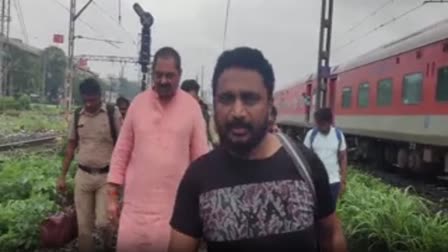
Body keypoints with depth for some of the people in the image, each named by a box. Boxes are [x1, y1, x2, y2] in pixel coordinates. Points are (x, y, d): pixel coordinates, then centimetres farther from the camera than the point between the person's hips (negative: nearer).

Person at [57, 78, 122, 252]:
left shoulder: (112, 114, -7)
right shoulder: (77, 116, 4)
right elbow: (71, 147, 11)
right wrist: (62, 176, 9)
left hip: (106, 176, -3)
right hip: (83, 175, 3)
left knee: (103, 222, -6)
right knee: (84, 226, 8)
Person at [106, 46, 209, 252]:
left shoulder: (192, 107, -3)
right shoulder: (138, 103, 2)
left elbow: (200, 156, 0)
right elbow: (121, 152, 5)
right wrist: (112, 195, 4)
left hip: (176, 204, -1)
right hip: (136, 203, 2)